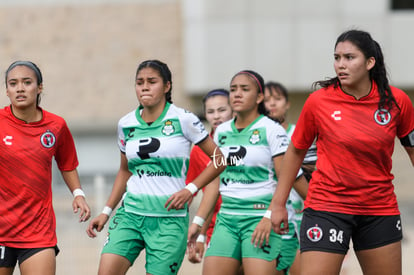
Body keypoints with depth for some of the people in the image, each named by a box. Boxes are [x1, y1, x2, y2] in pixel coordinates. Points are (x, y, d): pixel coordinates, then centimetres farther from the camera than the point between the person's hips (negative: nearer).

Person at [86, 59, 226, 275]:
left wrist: (190, 189, -10)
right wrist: (106, 211, 16)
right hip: (131, 213, 4)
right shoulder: (126, 124, 8)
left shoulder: (183, 120, -5)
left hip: (170, 218, -4)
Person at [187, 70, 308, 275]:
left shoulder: (271, 130, -3)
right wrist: (198, 221, 14)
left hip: (260, 217, -6)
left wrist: (270, 217, -19)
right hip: (227, 217, 6)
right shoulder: (222, 132, 14)